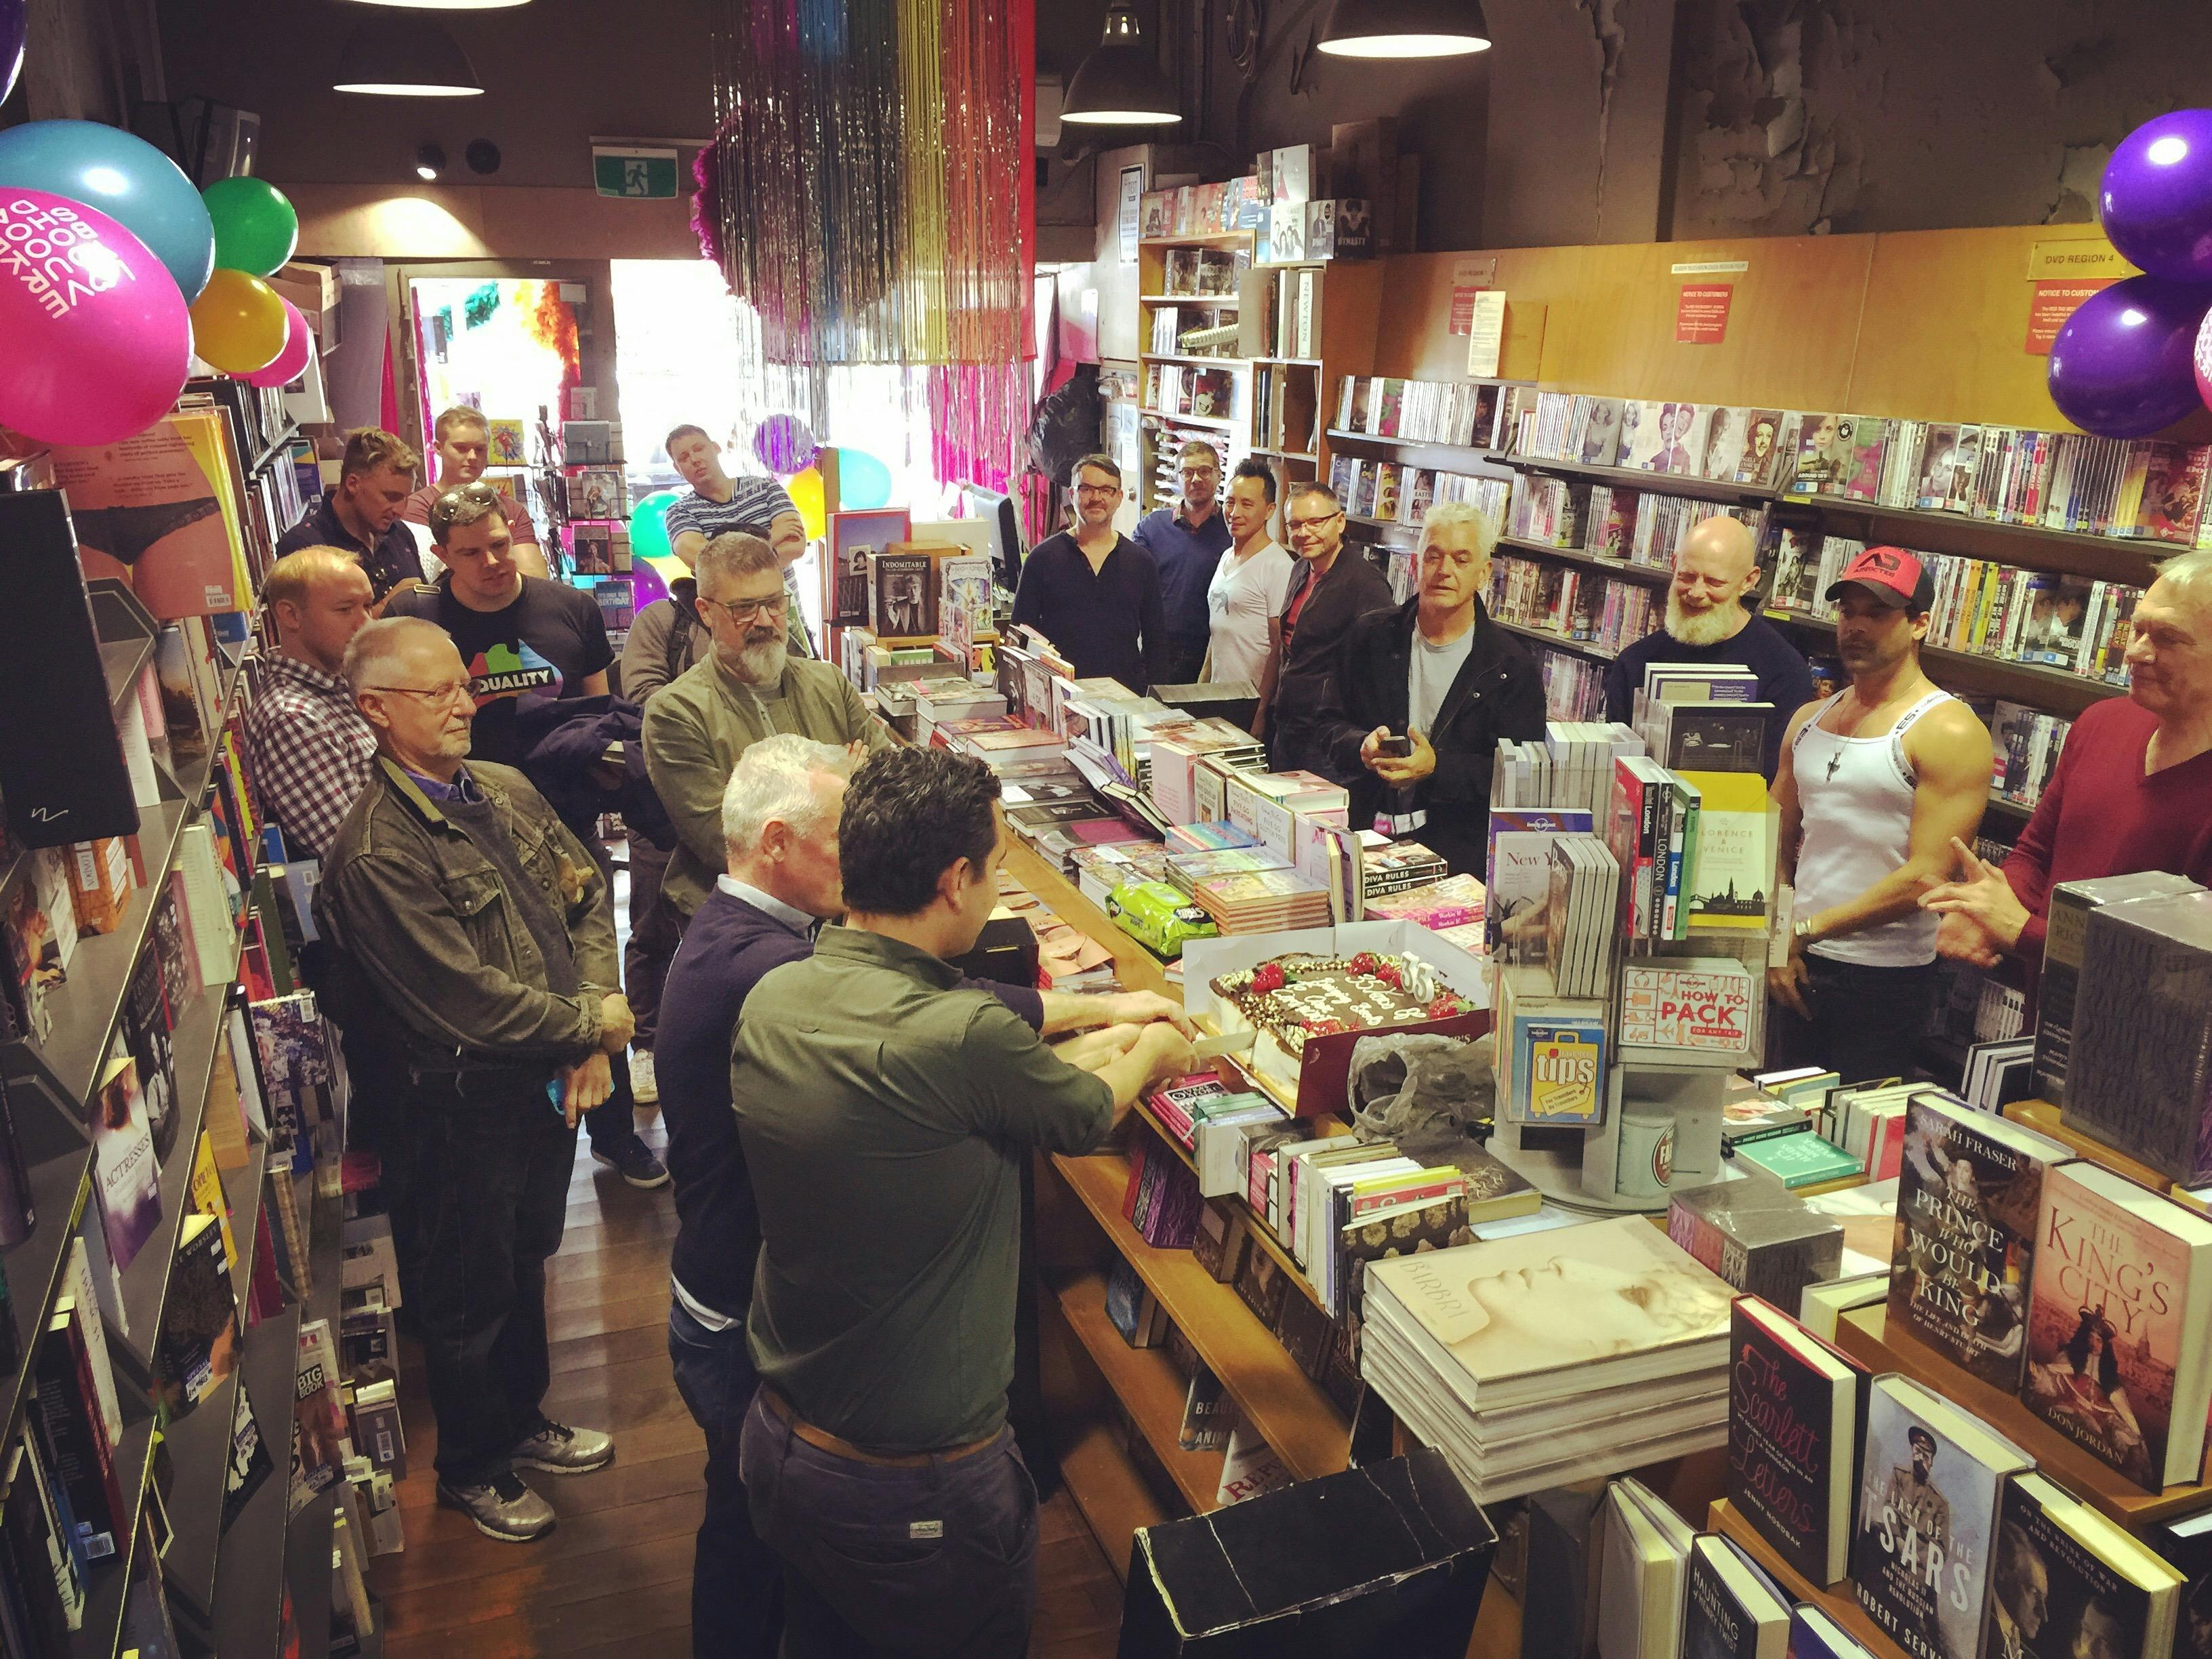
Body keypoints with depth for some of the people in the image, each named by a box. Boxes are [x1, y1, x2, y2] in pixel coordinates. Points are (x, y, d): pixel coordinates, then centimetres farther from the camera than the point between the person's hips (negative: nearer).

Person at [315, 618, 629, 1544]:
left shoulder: (507, 791, 2)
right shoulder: (374, 853, -23)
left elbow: (588, 901, 2)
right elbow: (470, 1002, -26)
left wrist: (592, 1038, -11)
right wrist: (592, 1025, -13)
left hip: (550, 1081, 7)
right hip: (468, 1102, -7)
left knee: (527, 1260, 26)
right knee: (471, 1293, 14)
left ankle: (522, 1422, 48)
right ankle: (469, 1470, 37)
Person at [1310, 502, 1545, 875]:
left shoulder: (1512, 665, 1)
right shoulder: (1371, 635, 10)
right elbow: (1328, 722, 13)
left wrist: (1438, 767, -17)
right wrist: (1362, 746, -10)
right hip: (1364, 834, 2)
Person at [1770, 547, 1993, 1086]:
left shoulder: (1949, 732, -11)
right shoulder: (1809, 720, 11)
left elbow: (1925, 877, -18)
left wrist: (1807, 929, -15)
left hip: (1884, 979, -6)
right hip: (1799, 968, 6)